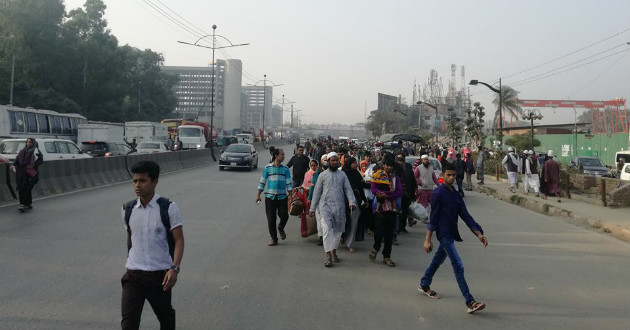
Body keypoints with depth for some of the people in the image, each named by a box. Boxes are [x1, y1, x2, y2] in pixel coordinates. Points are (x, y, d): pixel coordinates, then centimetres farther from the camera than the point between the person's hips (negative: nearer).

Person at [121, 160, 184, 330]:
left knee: (166, 316, 18)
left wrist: (174, 268, -22)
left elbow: (179, 239, -11)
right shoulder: (128, 209, 2)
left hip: (160, 274, -2)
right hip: (133, 275, 2)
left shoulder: (168, 208, -10)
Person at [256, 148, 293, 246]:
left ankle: (281, 228, 29)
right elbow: (262, 182, 5)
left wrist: (290, 194, -3)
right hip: (270, 197, -1)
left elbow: (289, 183, 5)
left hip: (282, 197, 1)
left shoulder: (285, 169, 4)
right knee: (271, 219, 2)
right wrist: (258, 195, 4)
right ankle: (274, 239, 16)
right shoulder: (268, 168, 0)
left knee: (284, 216, -5)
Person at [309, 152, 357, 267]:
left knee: (338, 230, 8)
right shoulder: (323, 175, 5)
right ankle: (328, 256, -16)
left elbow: (348, 189, 6)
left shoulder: (342, 175, 12)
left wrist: (352, 202, -12)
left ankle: (334, 251, 26)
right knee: (327, 229, -15)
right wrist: (312, 208, 5)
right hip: (326, 205, -3)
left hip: (339, 206, 3)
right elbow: (317, 192, 7)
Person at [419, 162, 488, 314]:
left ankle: (424, 285, 41)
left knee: (438, 260, 22)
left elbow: (465, 215, 7)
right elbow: (433, 217, -14)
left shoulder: (455, 194, 9)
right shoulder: (438, 193, -13)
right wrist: (428, 239, -15)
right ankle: (470, 302, -13)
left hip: (451, 233, 8)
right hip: (444, 234, -8)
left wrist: (479, 233, -1)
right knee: (458, 266, -12)